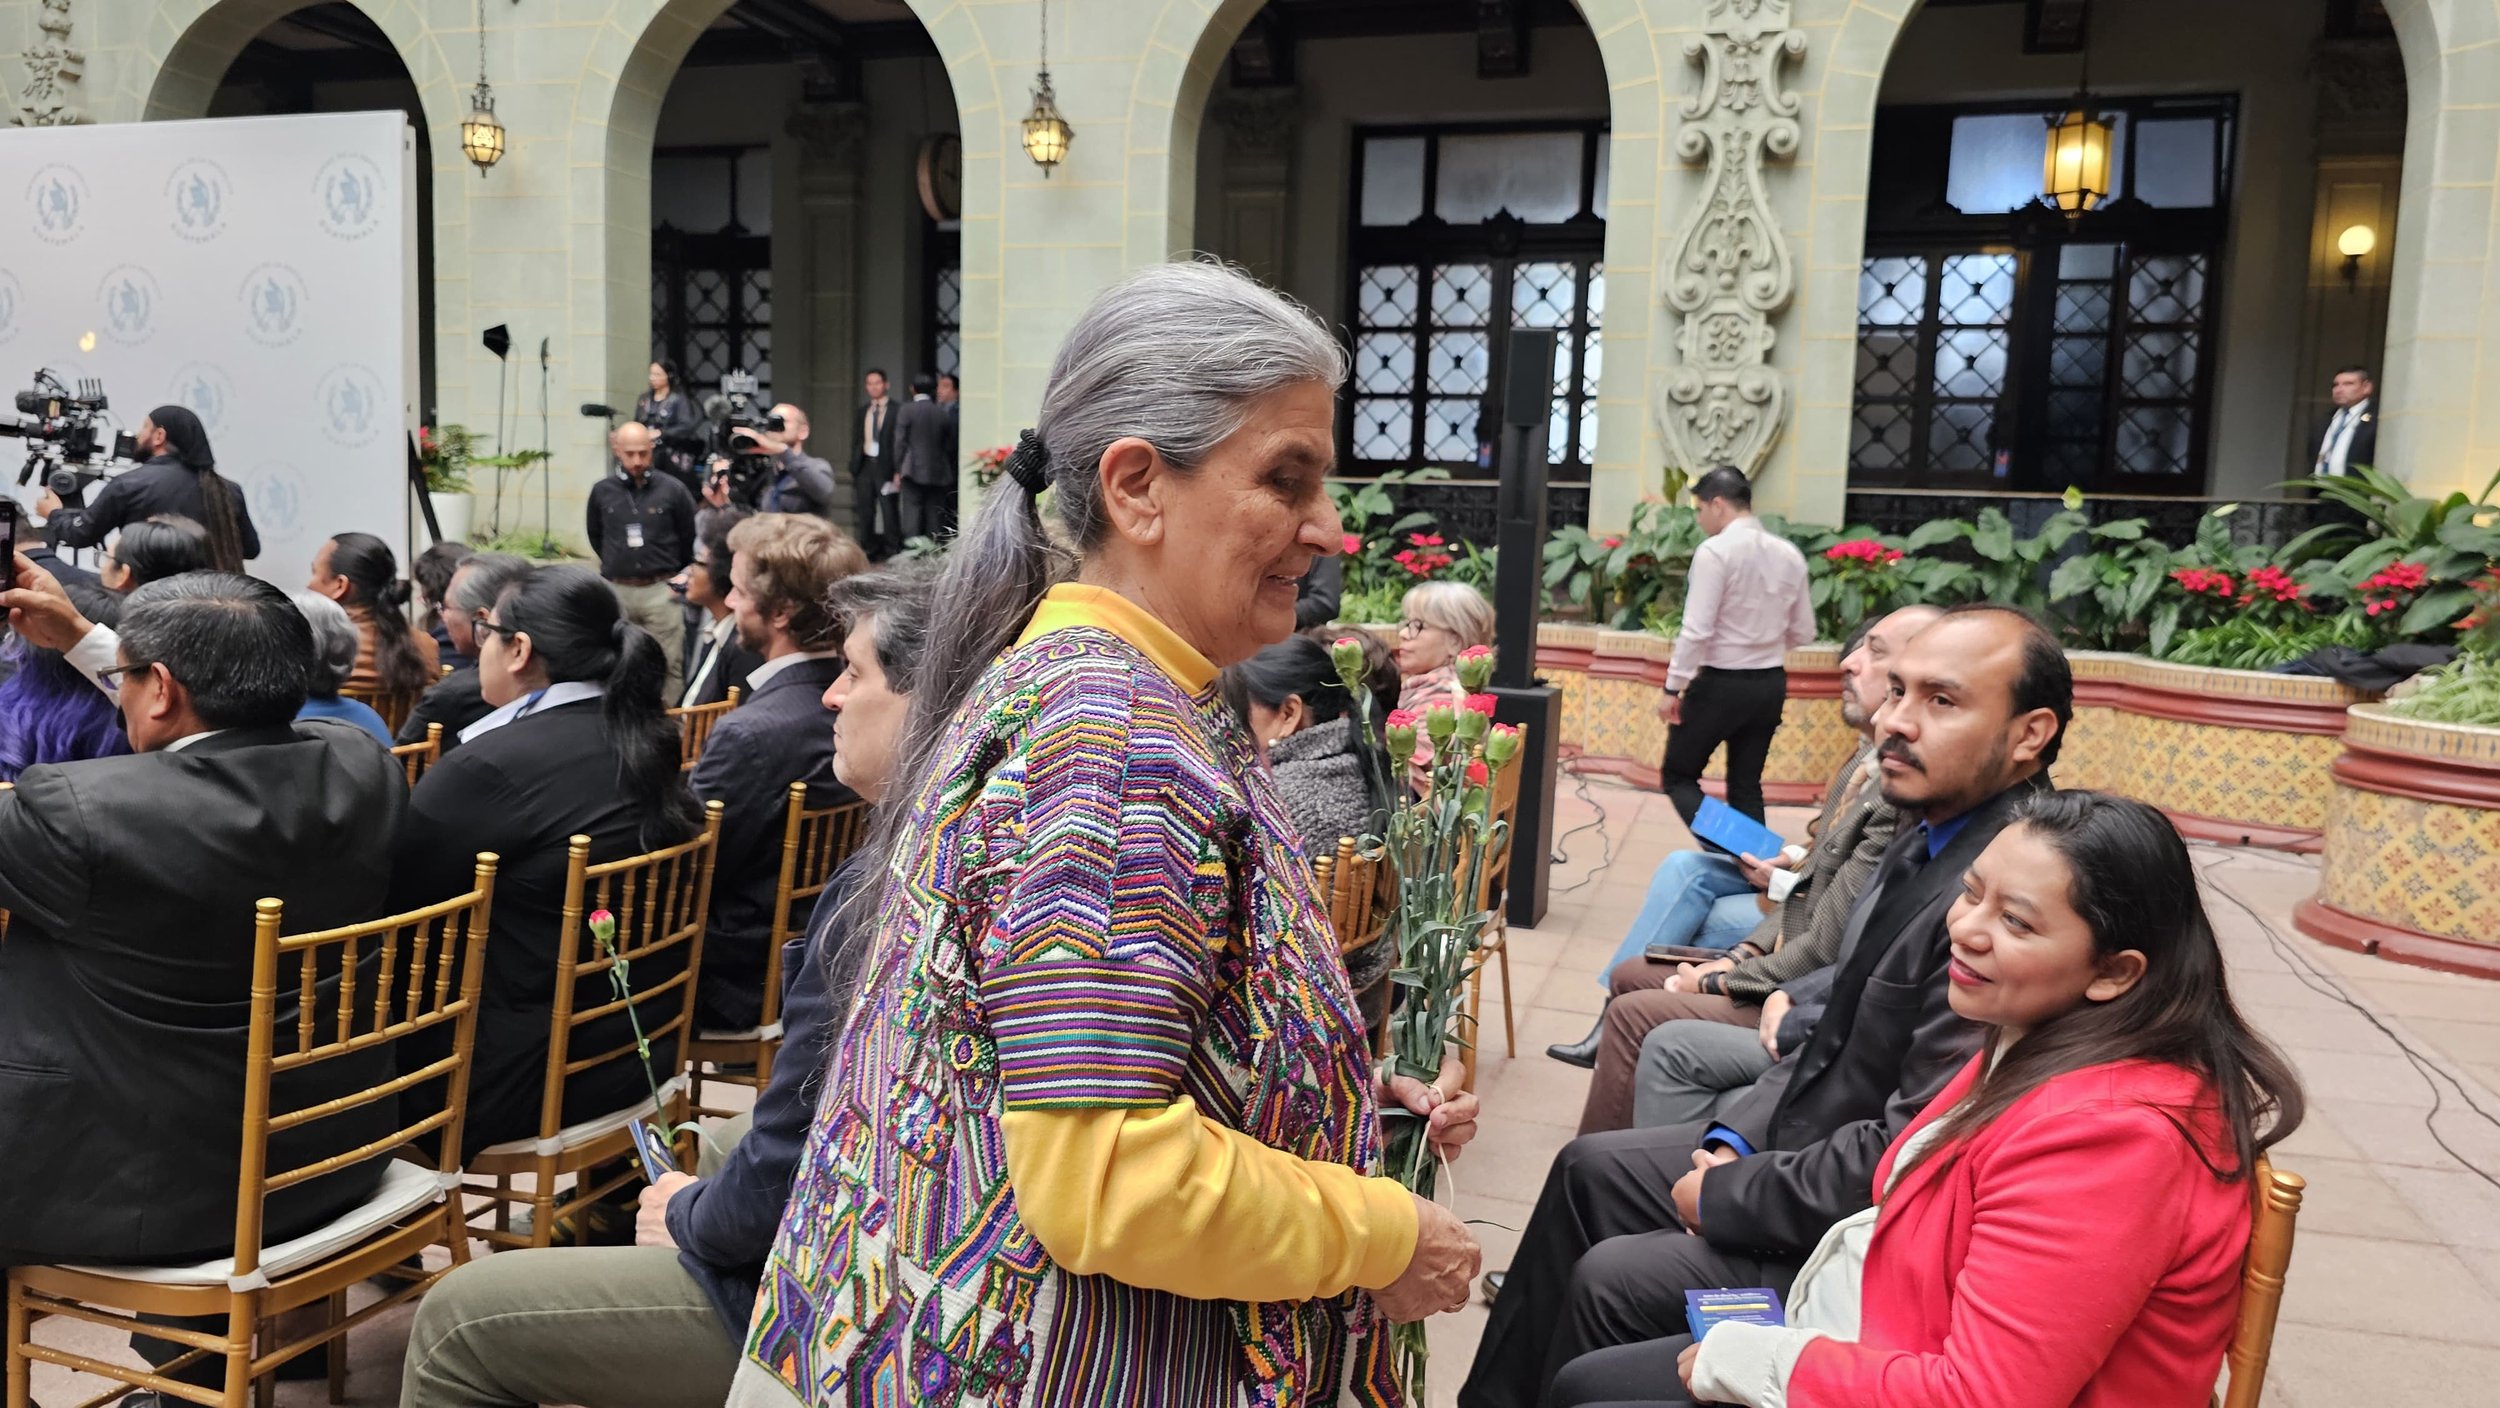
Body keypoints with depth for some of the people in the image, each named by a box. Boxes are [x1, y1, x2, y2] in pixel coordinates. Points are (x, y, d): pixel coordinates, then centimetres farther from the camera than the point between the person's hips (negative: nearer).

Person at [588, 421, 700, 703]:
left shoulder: (673, 490, -3)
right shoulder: (602, 491, 3)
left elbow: (691, 539, 6)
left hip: (660, 591, -2)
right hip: (616, 591, 2)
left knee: (667, 663, -2)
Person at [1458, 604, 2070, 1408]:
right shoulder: (1931, 835, 2)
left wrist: (1726, 1195, -16)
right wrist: (1735, 1141, 1)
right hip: (1806, 1145, 9)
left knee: (1612, 1278, -13)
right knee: (1589, 1168, 14)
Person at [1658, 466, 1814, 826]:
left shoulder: (1715, 551, -15)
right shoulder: (1789, 555, 4)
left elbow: (1697, 630, -19)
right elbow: (1803, 633, 10)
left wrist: (1673, 688, -13)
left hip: (1721, 684, -6)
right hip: (1771, 684, 6)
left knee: (1677, 776, 7)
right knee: (1746, 786, 17)